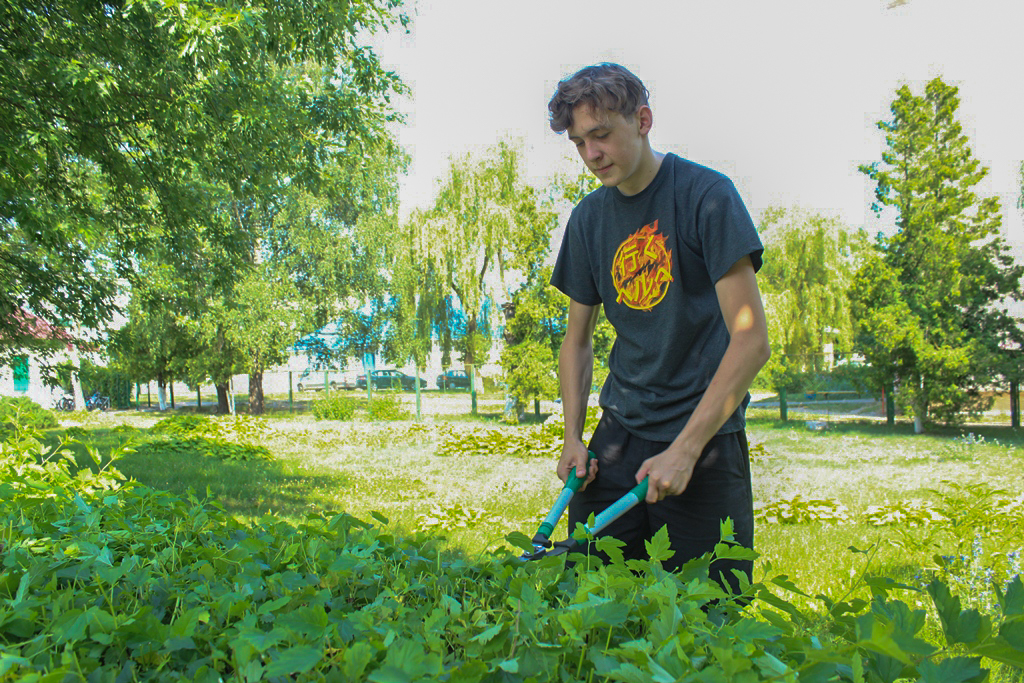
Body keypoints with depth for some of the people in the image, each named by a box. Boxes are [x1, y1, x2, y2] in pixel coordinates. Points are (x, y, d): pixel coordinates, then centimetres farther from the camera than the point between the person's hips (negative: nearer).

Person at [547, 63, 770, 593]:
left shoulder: (706, 195, -9)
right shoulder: (588, 218, 8)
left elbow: (751, 339, -13)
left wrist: (686, 448, -17)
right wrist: (573, 436, 3)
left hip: (704, 433, -4)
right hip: (620, 431, 4)